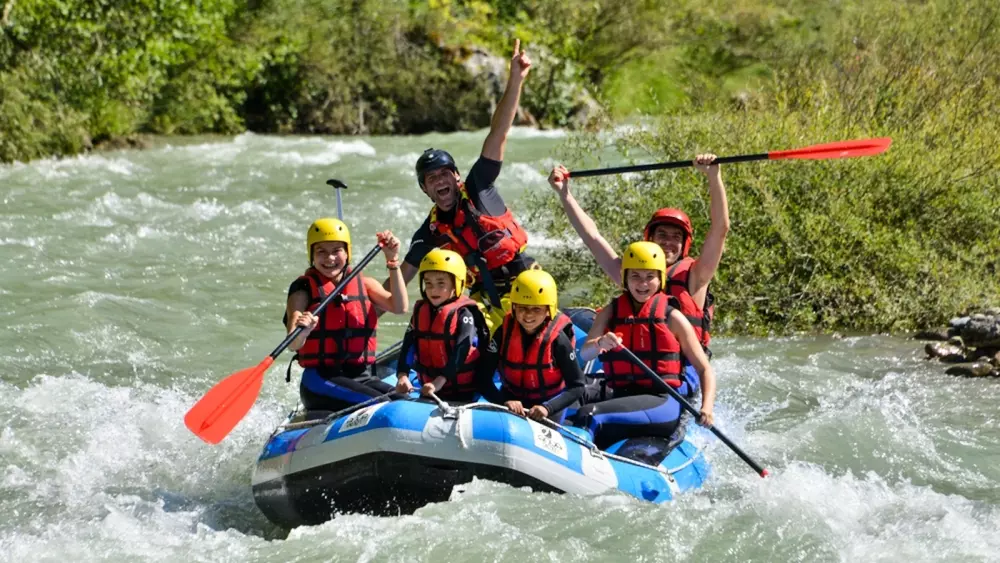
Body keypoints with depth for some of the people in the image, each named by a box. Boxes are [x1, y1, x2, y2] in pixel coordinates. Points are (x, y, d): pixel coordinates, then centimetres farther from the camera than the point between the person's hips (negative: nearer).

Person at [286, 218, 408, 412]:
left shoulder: (364, 284, 12)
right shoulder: (304, 288, -1)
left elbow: (400, 307, -7)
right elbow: (293, 344, -15)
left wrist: (393, 262, -15)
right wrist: (302, 332, -39)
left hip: (362, 377, 5)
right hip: (321, 379, -5)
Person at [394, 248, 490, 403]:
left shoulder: (463, 313, -13)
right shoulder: (420, 311, 6)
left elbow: (460, 352, -23)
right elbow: (408, 345, -2)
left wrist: (439, 381, -32)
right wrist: (402, 376, -18)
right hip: (428, 390, 6)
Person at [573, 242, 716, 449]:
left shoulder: (672, 317, 4)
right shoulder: (611, 313, 14)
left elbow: (705, 370, 5)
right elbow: (584, 353, -2)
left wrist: (707, 407, -13)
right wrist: (600, 344, -26)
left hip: (663, 403, -4)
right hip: (620, 399, 4)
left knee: (589, 416, -32)